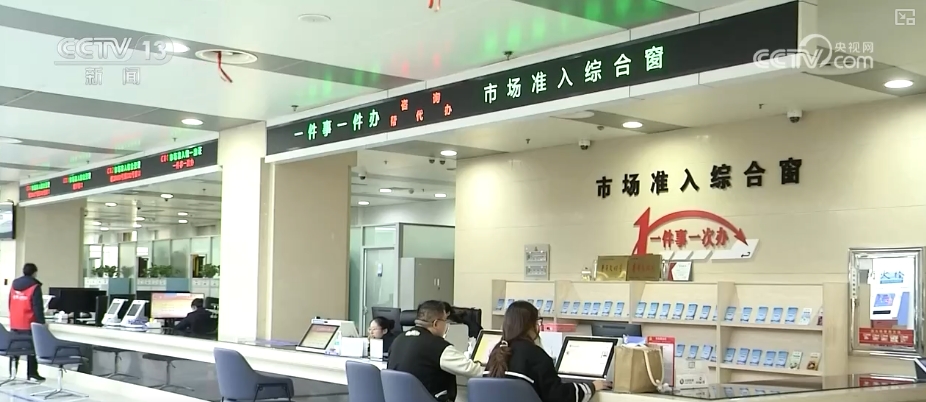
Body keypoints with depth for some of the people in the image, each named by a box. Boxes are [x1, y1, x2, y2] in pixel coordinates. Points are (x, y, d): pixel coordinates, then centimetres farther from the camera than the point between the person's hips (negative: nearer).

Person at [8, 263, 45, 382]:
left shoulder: (14, 285, 11)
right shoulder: (35, 287, -10)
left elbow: (10, 304, 19)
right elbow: (38, 308, -12)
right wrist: (41, 323, -7)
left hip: (14, 323, 7)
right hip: (29, 324, -7)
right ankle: (32, 373, -1)